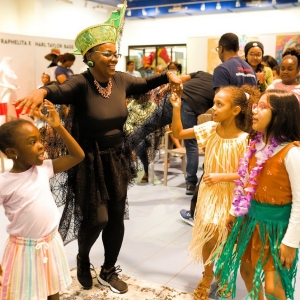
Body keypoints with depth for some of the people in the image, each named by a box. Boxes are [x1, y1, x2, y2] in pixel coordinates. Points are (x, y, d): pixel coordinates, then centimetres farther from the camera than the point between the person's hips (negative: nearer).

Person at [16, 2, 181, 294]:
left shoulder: (121, 80, -2)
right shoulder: (81, 83, -20)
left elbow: (144, 83, 16)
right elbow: (60, 91, -40)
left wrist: (167, 75, -1)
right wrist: (41, 91, -62)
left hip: (117, 158, 6)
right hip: (90, 161, -5)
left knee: (116, 216, 11)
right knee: (96, 217, -3)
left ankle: (109, 271, 34)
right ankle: (83, 258, 34)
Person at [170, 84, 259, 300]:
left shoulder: (244, 140, -18)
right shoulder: (210, 128, -6)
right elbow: (179, 133, -1)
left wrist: (221, 176, -25)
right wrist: (177, 109, -12)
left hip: (231, 195, -2)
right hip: (210, 192, 3)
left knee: (227, 239, 9)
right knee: (209, 236, 3)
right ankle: (207, 276, 30)